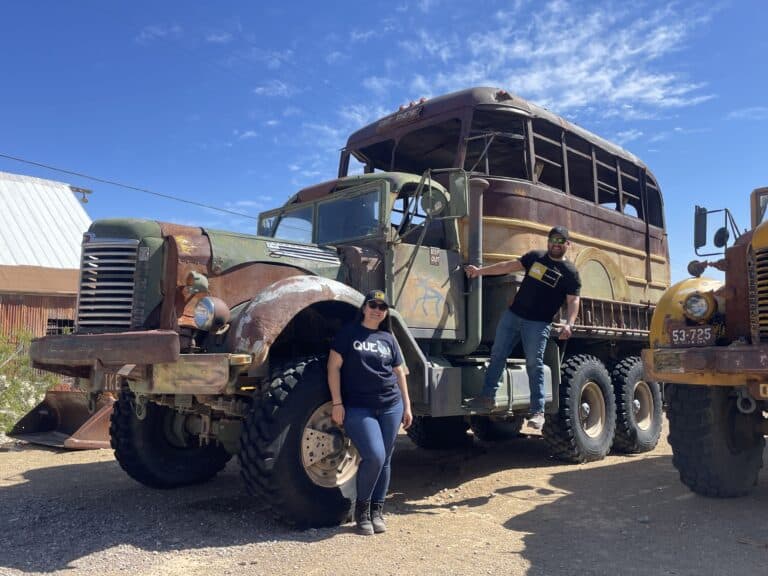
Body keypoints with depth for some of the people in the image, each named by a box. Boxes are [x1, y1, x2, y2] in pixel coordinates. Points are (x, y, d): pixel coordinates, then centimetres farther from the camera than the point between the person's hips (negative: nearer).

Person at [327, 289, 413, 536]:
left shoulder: (388, 338, 12)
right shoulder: (348, 333, 1)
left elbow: (399, 372, 16)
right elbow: (334, 367, -3)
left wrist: (406, 406, 12)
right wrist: (337, 403, -10)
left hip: (390, 406, 4)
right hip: (358, 408, -4)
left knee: (384, 460, 7)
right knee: (374, 456, -15)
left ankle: (377, 511, 24)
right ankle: (362, 508, 8)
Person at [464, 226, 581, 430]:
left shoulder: (570, 272, 0)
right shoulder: (535, 256, 11)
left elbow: (573, 301, -5)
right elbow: (510, 266, 13)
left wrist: (569, 324, -21)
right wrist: (480, 271, 10)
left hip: (538, 323, -4)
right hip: (513, 314, 5)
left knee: (534, 365, -6)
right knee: (498, 354, 6)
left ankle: (538, 411, 1)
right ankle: (488, 396, 16)